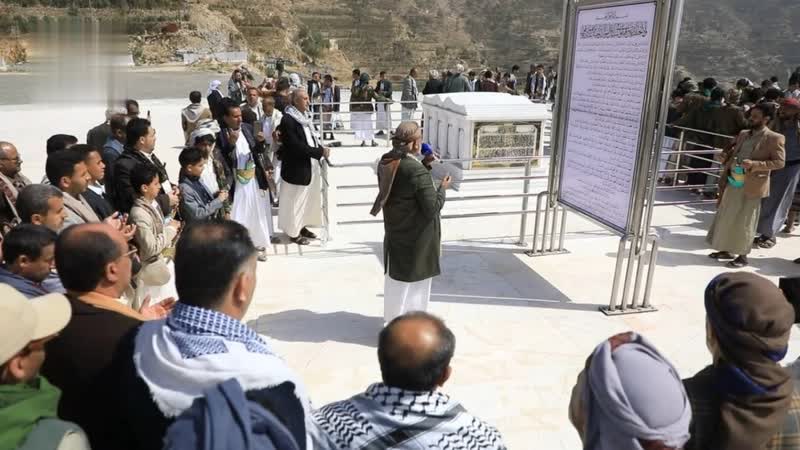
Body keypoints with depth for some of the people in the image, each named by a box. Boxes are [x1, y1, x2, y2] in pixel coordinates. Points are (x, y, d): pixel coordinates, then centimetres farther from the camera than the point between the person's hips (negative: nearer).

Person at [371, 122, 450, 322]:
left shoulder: (385, 163, -3)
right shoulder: (418, 172, -27)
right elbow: (432, 208, -21)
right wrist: (442, 188, -5)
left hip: (394, 232, 8)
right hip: (416, 238, -7)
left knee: (395, 278, 21)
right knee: (415, 281, 10)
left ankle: (392, 321, 37)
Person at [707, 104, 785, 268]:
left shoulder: (774, 138, -8)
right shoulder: (743, 134, 11)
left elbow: (779, 162, -11)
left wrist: (754, 164, -22)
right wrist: (726, 157, 1)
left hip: (751, 185, -6)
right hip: (732, 182, 7)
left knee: (744, 222, 1)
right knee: (726, 217, 13)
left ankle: (743, 256, 13)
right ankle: (726, 250, 26)